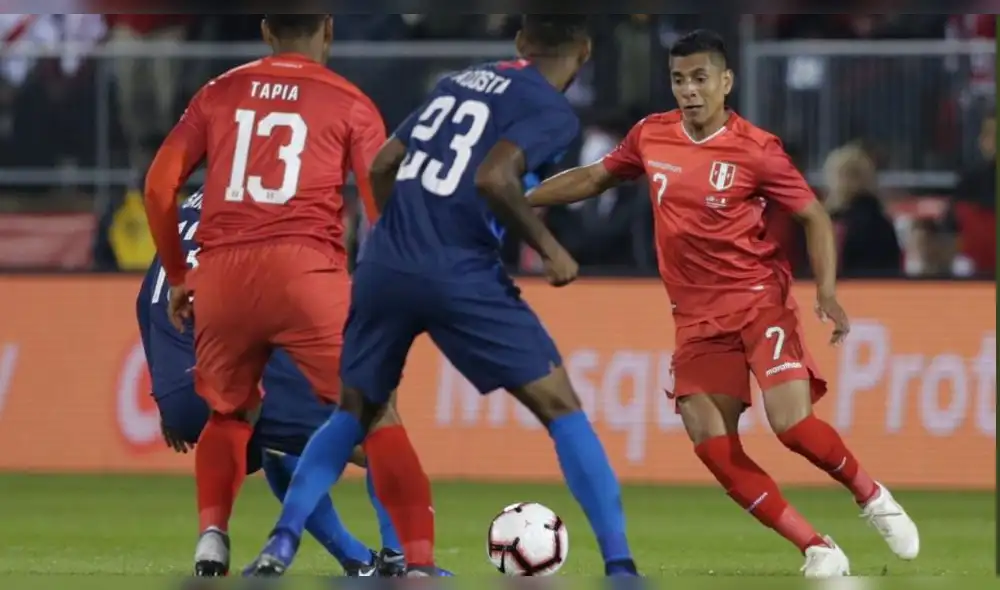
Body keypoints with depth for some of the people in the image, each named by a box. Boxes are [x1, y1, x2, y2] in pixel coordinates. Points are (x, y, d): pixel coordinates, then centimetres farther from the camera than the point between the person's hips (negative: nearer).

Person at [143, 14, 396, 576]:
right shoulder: (349, 102, 10)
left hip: (221, 273, 3)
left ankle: (211, 538, 2)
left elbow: (159, 185, 11)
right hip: (304, 269, -3)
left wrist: (176, 276, 21)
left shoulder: (220, 92, 17)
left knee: (228, 414, 21)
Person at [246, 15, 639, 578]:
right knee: (561, 407, 2)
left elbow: (383, 165, 21)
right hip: (458, 276, -6)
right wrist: (550, 248, -8)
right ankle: (619, 564, -6)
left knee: (356, 412, 23)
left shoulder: (459, 81, 20)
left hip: (384, 267, 6)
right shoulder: (553, 111, -1)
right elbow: (494, 178, -18)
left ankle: (282, 543, 11)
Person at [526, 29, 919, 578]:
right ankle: (817, 549, -2)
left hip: (760, 301, -5)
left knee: (792, 424, -20)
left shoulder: (755, 149, -11)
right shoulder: (651, 137, 2)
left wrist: (827, 292, -16)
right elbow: (593, 178, 19)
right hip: (697, 318, 5)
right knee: (714, 448, -9)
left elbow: (814, 217, -4)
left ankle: (873, 496, 10)